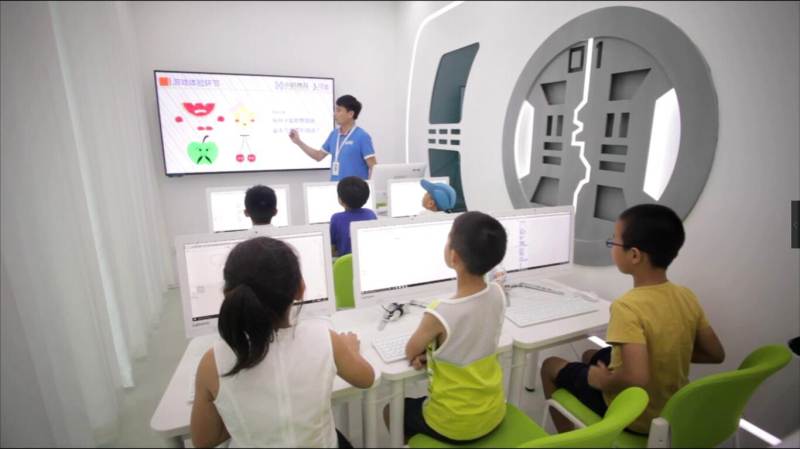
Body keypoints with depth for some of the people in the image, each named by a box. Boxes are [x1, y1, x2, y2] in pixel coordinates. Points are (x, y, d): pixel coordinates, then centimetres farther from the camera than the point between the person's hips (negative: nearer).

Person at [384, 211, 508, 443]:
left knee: (391, 410, 22)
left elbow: (410, 353, -11)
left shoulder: (439, 314, -33)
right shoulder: (498, 294, -15)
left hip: (455, 424, -5)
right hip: (493, 411, 5)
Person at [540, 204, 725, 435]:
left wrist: (603, 380, -19)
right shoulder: (687, 297, -9)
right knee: (591, 356, 27)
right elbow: (716, 354, 1)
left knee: (551, 366, 12)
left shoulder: (627, 306, -31)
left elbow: (636, 377, -37)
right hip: (672, 407, 7)